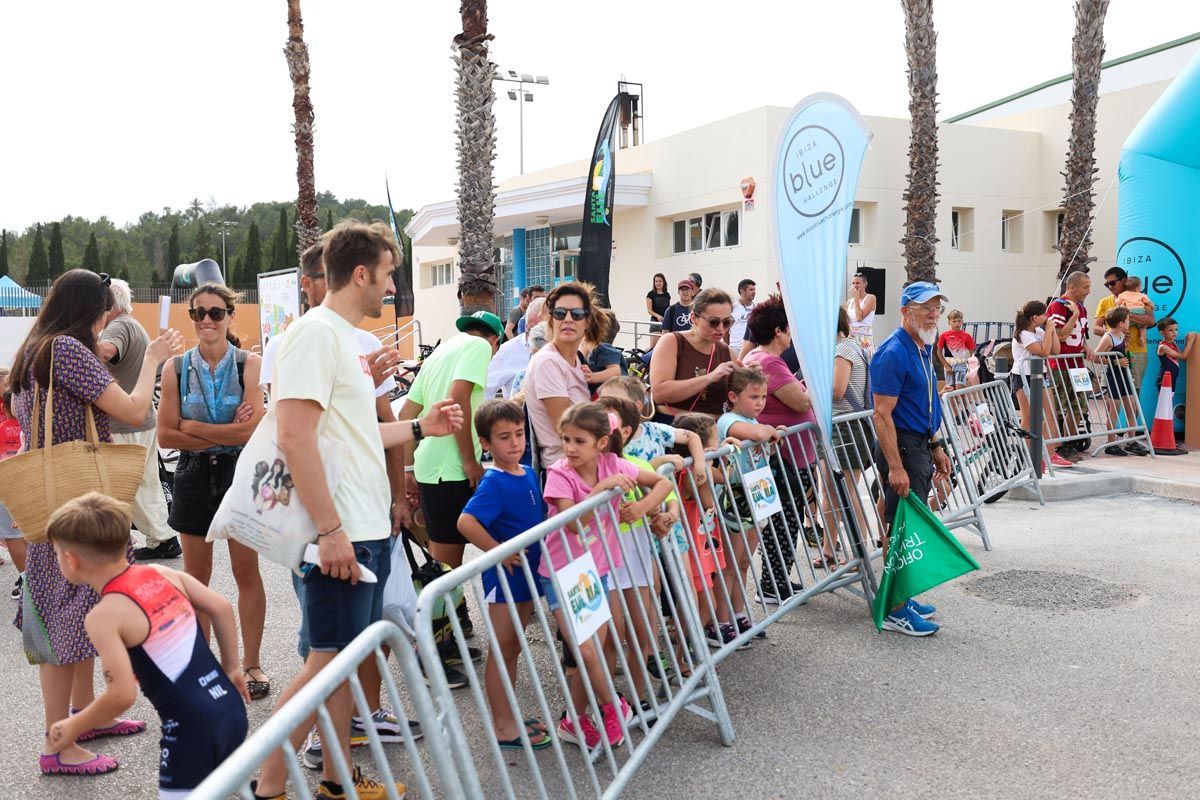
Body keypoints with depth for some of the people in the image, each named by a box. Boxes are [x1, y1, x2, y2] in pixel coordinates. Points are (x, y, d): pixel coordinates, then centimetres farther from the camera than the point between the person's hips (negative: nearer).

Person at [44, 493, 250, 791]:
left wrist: (73, 727, 2)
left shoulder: (104, 616, -12)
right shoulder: (161, 574, 6)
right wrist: (232, 667, 21)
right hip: (232, 708, 8)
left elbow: (122, 695, -16)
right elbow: (222, 608, 9)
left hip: (192, 729, -7)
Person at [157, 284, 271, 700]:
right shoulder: (176, 368, 1)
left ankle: (252, 663, 14)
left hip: (240, 474, -2)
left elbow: (254, 429, -16)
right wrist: (225, 435, -11)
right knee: (196, 575, 10)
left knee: (247, 572, 3)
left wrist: (194, 428, -11)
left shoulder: (250, 364, -7)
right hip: (195, 476, 3)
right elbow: (166, 435, -4)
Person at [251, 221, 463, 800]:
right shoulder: (316, 332, -14)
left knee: (348, 655, 15)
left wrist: (419, 428, 20)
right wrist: (330, 530, -23)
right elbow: (296, 436, -22)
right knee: (327, 659, -4)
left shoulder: (344, 337, 17)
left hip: (368, 529, 10)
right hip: (341, 533, -10)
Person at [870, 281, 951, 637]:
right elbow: (882, 414, -21)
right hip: (901, 447, -10)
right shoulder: (894, 352, -17)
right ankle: (895, 611, 2)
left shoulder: (924, 348, 13)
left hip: (921, 446, 10)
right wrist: (895, 467, -24)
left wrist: (936, 448, 20)